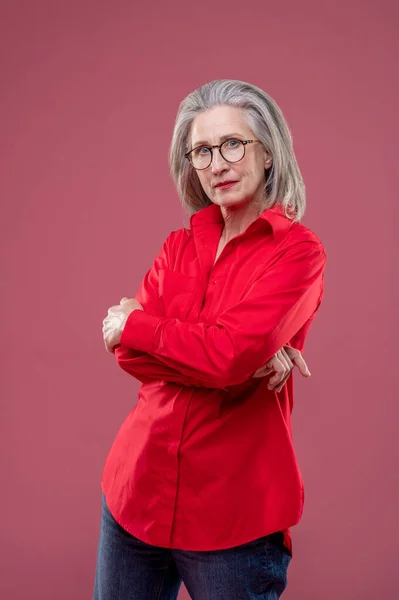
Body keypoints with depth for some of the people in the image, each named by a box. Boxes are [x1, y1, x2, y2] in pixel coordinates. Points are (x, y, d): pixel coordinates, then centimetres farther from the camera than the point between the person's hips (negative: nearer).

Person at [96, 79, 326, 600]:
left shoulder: (297, 252, -9)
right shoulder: (180, 246, 7)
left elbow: (227, 355, -22)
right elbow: (128, 353, -6)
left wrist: (133, 326, -8)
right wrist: (248, 360, -17)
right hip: (138, 487, 5)